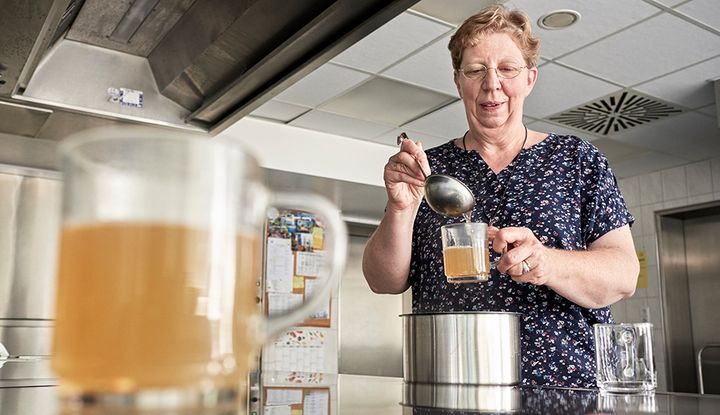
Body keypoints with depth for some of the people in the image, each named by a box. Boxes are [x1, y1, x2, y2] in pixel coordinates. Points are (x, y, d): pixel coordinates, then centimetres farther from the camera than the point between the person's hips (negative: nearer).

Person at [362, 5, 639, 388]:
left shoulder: (578, 159, 5)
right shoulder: (429, 168, 7)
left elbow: (624, 276, -4)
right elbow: (385, 282, 1)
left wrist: (546, 263, -23)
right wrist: (401, 209, -17)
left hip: (567, 387, -1)